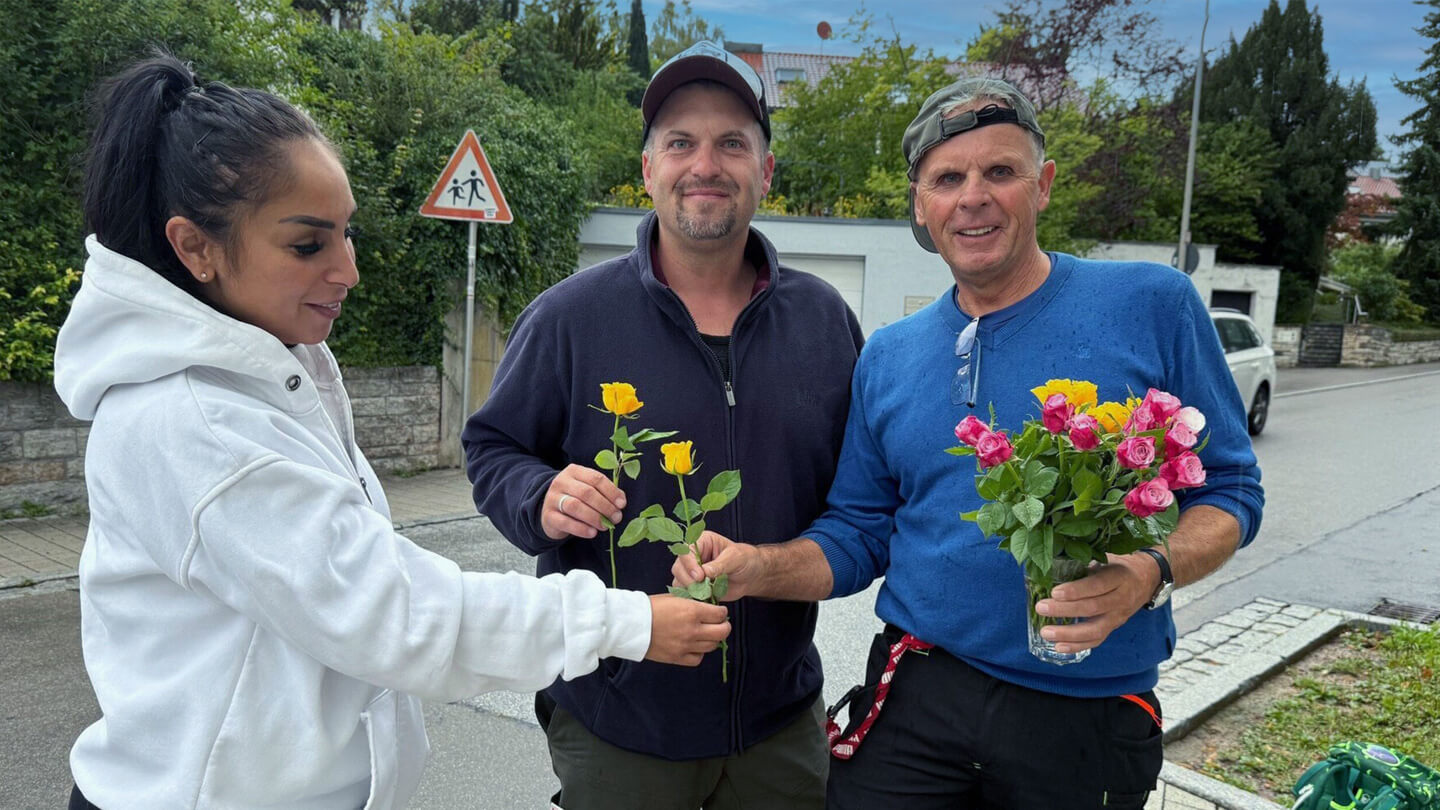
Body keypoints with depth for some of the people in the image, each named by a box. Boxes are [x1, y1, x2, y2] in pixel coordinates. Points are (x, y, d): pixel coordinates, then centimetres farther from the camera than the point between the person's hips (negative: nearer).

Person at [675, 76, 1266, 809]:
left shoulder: (1153, 306, -6)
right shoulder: (887, 357, 5)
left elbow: (1229, 489, -2)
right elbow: (859, 534, 7)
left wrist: (1151, 573, -22)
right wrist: (756, 568, -11)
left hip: (1092, 715, -1)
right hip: (919, 696, 2)